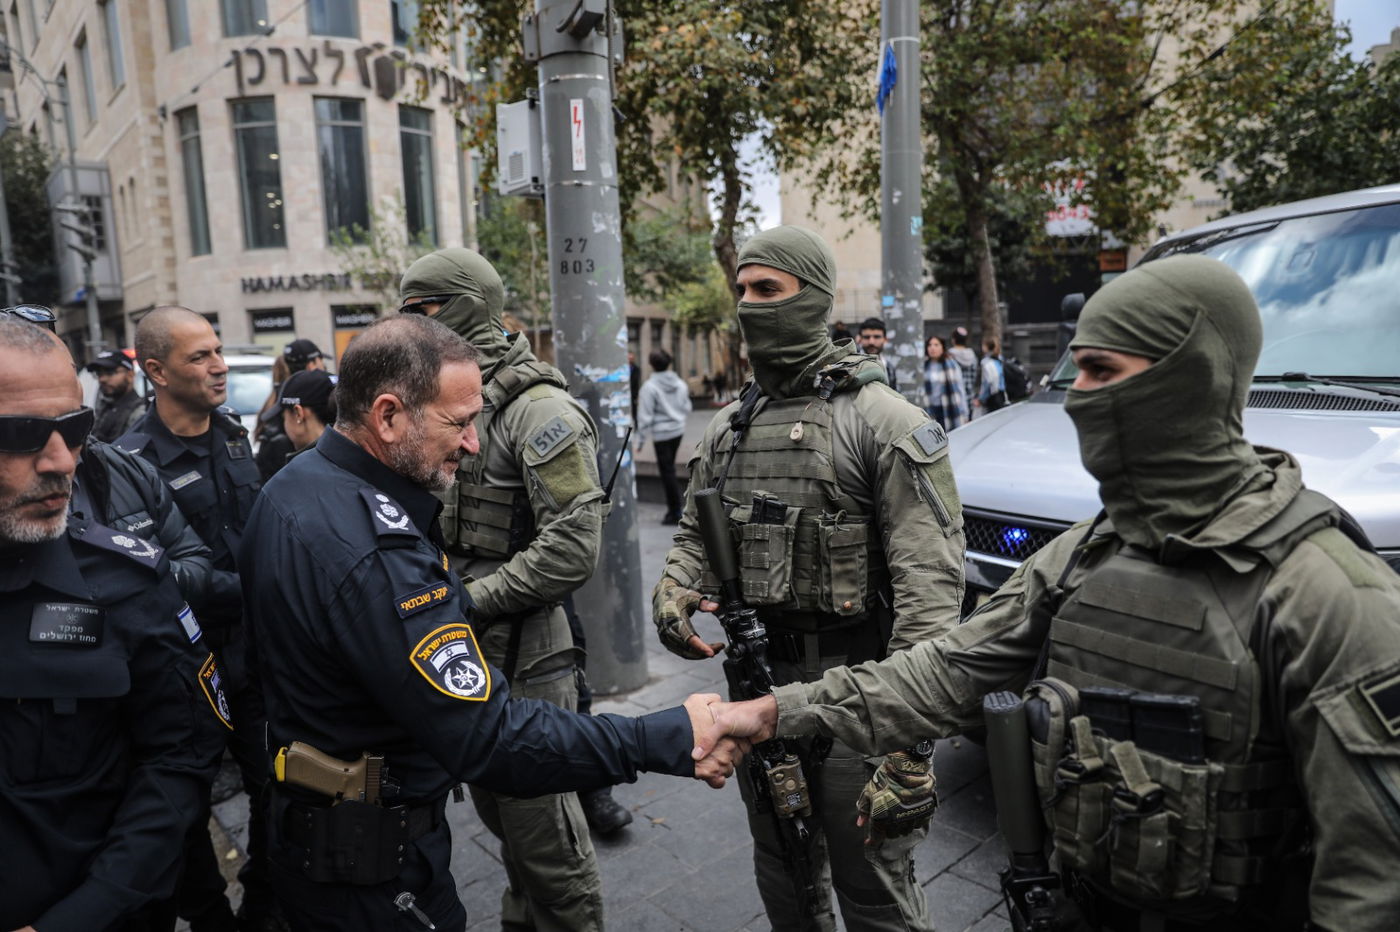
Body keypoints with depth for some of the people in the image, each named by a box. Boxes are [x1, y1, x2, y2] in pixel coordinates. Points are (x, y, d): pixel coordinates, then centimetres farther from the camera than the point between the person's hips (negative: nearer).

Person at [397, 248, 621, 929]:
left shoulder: (538, 408, -17)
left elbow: (572, 549, -24)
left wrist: (467, 603, -20)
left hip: (522, 655, -8)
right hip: (462, 651, 9)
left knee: (544, 833, 5)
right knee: (498, 811, 24)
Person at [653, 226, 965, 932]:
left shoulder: (881, 419, -13)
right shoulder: (728, 427, 8)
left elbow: (930, 576, -18)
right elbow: (695, 530, 16)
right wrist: (673, 592, -6)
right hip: (758, 678, 6)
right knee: (783, 874, 24)